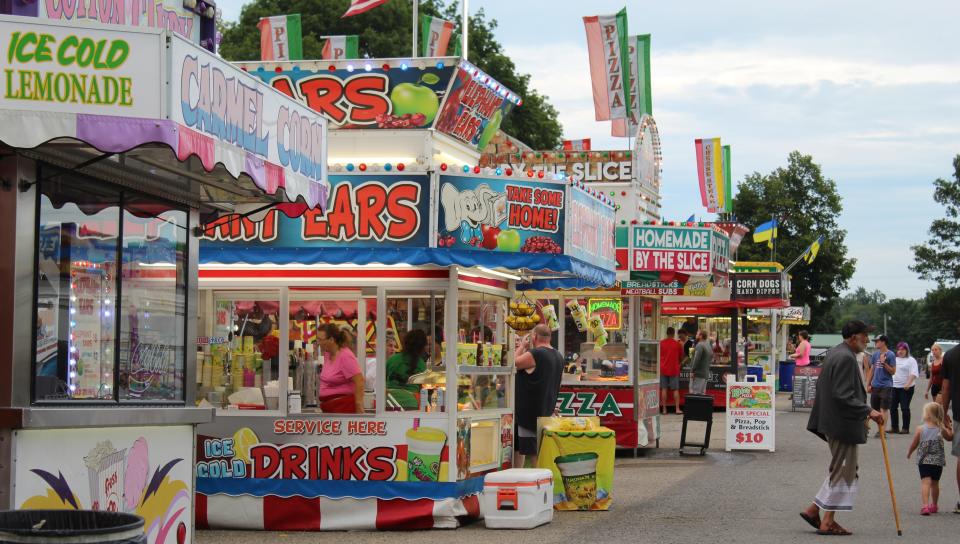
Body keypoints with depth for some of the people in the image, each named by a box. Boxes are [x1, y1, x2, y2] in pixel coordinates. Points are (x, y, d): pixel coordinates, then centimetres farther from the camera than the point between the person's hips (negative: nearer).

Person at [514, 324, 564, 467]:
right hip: (546, 411, 9)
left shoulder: (534, 354, -18)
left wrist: (522, 346, 2)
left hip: (529, 411, -9)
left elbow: (514, 363, -8)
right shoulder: (558, 357, 10)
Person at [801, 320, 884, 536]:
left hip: (831, 420, 10)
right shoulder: (846, 358, -20)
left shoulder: (834, 353, 11)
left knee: (841, 470, 18)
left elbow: (821, 385, 20)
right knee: (842, 471, -1)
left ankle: (814, 510, 18)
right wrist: (868, 411, -21)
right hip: (843, 424, -10)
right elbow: (844, 396, -25)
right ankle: (827, 522, 5)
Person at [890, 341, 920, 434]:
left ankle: (905, 428, -1)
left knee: (905, 408, -6)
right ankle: (894, 427, 14)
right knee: (893, 407, 6)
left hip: (906, 388, -6)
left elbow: (913, 374, -12)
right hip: (894, 387, 6)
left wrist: (908, 383, -24)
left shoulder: (911, 360, -2)